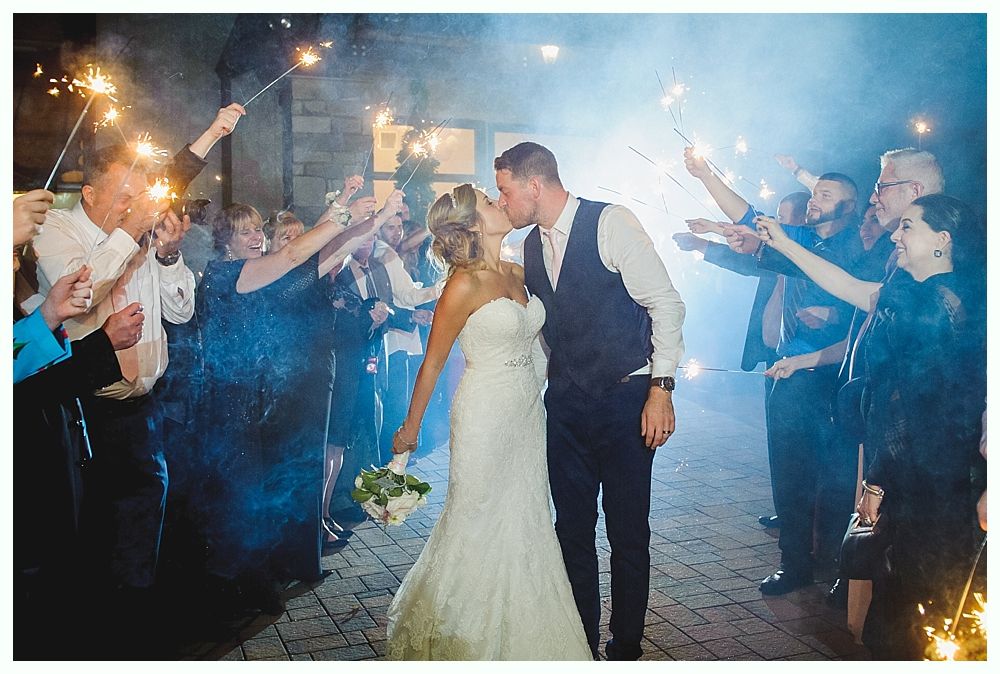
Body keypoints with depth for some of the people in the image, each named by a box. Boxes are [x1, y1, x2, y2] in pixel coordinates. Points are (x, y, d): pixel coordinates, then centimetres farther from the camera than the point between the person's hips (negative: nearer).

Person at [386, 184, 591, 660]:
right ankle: (457, 638, 27)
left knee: (525, 523, 14)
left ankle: (519, 636, 31)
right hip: (485, 417, -7)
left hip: (527, 414, 7)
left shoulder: (518, 273, 6)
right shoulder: (465, 285, -15)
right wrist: (410, 429, -3)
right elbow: (432, 362, -8)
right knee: (477, 526, 4)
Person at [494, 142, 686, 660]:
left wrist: (661, 389, -16)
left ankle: (626, 649, 23)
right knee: (573, 528, 10)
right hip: (565, 402, 6)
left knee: (627, 531, 4)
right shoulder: (530, 247, 9)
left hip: (626, 399, -5)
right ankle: (581, 644, 26)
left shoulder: (611, 223, -10)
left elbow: (666, 304, -12)